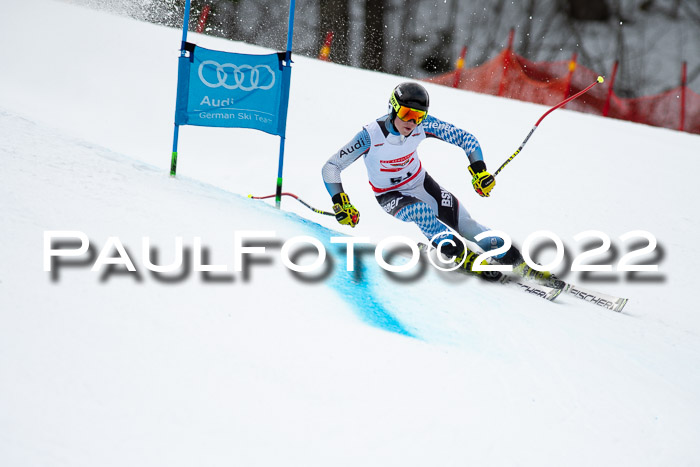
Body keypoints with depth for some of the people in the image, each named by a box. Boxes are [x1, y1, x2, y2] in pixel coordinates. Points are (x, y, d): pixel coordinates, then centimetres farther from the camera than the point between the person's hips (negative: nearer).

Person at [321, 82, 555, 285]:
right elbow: (330, 168, -22)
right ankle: (466, 259, -32)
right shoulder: (371, 135, -30)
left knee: (465, 223, -11)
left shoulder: (423, 125, -22)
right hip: (390, 195, -3)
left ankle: (520, 264, -8)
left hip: (420, 182, 3)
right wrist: (340, 203, -29)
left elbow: (465, 138, -12)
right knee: (421, 213, -35)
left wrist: (479, 170, -23)